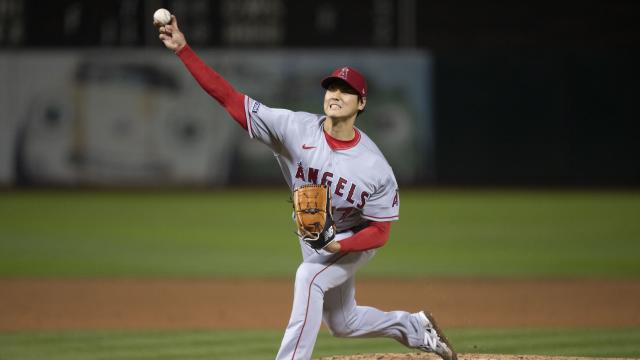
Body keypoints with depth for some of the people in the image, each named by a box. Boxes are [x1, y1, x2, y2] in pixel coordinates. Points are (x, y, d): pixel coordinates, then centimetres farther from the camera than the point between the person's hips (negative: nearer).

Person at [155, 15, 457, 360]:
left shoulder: (376, 169, -29)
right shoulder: (295, 129, -24)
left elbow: (379, 232, -20)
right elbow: (229, 98, -27)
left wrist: (339, 246, -39)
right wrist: (183, 50, -37)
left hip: (353, 241, -5)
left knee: (309, 277, -34)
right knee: (342, 324, 19)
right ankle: (414, 326, 45)